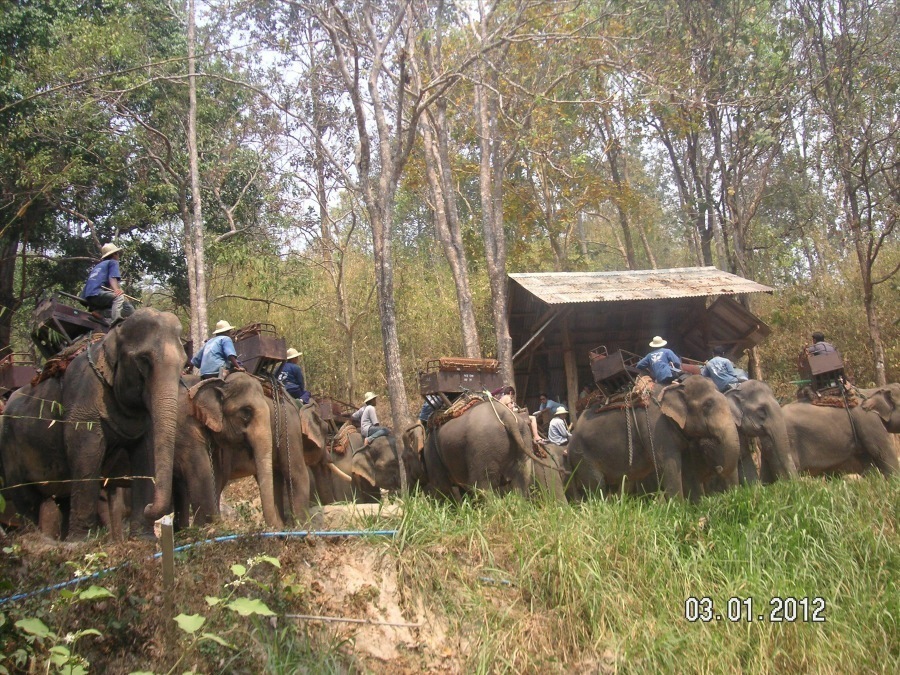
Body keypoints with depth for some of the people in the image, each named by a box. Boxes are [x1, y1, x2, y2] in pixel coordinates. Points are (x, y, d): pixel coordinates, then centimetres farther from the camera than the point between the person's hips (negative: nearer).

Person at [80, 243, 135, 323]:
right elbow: (112, 278, -11)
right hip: (97, 293, -9)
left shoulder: (98, 265, 33)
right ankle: (116, 320, -56)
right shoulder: (113, 262, 10)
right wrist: (116, 289, -28)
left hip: (88, 297, 9)